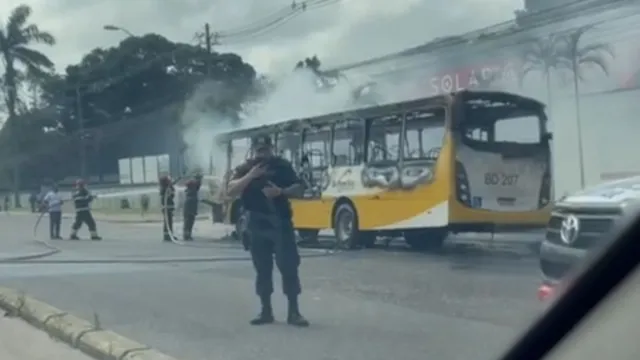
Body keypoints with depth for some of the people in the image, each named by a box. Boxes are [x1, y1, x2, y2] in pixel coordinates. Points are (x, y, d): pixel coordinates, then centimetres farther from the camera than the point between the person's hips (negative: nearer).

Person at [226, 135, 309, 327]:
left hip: (281, 223, -1)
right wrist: (250, 175, -20)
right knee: (262, 269, 7)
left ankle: (293, 311, 0)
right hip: (257, 225, 2)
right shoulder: (245, 169, 5)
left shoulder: (282, 165, 4)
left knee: (289, 266, -5)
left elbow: (298, 188, 3)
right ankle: (266, 311, 15)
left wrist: (281, 191, -17)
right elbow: (231, 190, -8)